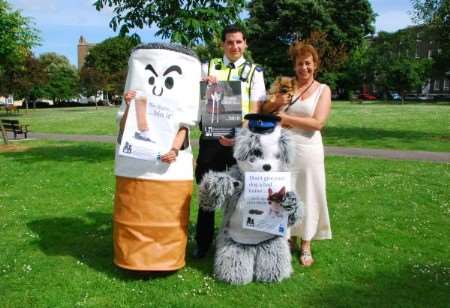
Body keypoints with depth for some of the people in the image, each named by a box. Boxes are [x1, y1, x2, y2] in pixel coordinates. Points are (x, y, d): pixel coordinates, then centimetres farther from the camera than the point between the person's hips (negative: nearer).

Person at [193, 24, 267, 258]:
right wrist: (203, 83, -14)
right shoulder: (208, 67, 11)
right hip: (211, 137, 1)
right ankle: (202, 243, 23)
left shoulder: (254, 71, 7)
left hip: (240, 139, -1)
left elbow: (255, 110, -3)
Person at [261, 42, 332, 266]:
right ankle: (287, 238, 24)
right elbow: (264, 111, 7)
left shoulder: (323, 90, 2)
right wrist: (276, 102, -12)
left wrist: (286, 117, -11)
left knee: (307, 196, 6)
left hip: (308, 149, -2)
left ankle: (306, 245, 19)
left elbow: (317, 123, -10)